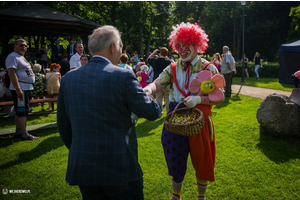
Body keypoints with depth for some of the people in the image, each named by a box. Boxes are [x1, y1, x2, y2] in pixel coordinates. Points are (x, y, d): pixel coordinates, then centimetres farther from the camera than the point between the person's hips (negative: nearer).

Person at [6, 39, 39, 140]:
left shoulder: (21, 57, 20)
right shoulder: (13, 57, -12)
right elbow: (12, 73, -21)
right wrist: (18, 89, -27)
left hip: (27, 88, 10)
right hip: (20, 89, -10)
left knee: (19, 112, 15)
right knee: (22, 112, -8)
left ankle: (18, 132, 23)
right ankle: (25, 134, -5)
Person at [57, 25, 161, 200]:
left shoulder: (68, 79, 2)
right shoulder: (123, 76, -13)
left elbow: (63, 126, 9)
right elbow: (151, 112, -5)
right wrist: (157, 102, 17)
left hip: (82, 167, 5)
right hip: (119, 166, -5)